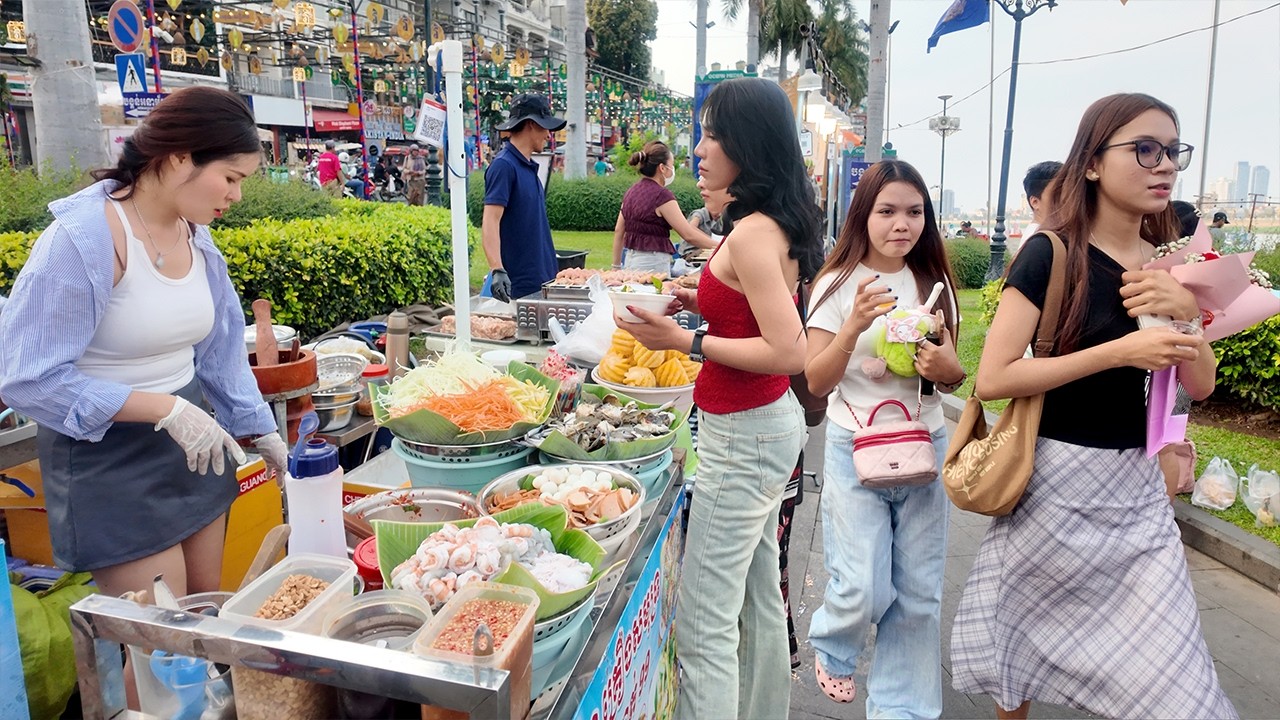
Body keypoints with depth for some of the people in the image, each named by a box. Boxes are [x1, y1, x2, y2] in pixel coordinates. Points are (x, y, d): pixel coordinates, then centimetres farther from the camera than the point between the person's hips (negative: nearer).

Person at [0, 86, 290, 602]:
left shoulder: (195, 234, 0)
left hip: (194, 450, 7)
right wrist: (167, 409, -24)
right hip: (110, 459, -6)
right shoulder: (84, 238, -20)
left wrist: (263, 434, 9)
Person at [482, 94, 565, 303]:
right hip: (519, 284, -9)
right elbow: (491, 221, -22)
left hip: (542, 277, 9)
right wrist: (497, 271, -33)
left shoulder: (529, 166, 14)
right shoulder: (503, 165, -13)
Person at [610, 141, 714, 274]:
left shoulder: (631, 191, 9)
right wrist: (720, 247, -7)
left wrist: (616, 265, 19)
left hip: (630, 261, 8)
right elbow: (689, 235, -15)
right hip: (653, 264, -8)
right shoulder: (661, 195, -14)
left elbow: (619, 231, 13)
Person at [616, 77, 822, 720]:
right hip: (766, 425, 10)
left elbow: (788, 352, -25)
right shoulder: (776, 223, 7)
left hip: (743, 437, -10)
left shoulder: (753, 234, -21)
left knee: (704, 622, -1)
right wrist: (705, 302, 6)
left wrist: (686, 341, -21)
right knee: (759, 594, 24)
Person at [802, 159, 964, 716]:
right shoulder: (838, 285, -6)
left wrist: (944, 367, -13)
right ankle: (830, 645, 30)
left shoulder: (933, 283, 5)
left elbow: (954, 378, 11)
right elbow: (816, 382, -11)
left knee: (918, 595, 7)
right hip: (856, 447, -3)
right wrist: (855, 324, -26)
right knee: (864, 591, -4)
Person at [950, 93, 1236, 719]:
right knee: (1024, 644, 13)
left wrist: (1187, 311, -12)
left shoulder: (1167, 263, 5)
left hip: (1139, 485, 6)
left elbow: (1199, 386, 6)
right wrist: (1120, 351, -24)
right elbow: (992, 379, -21)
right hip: (1058, 481, -5)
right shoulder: (1052, 255, -14)